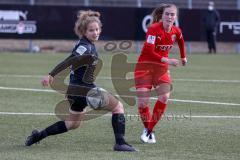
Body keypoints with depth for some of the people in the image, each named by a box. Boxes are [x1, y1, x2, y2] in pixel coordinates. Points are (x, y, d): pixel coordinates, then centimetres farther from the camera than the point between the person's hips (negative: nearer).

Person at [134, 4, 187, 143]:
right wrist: (167, 60, -36)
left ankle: (150, 130, -4)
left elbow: (181, 41, 23)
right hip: (144, 66, -4)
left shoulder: (176, 31, -3)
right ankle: (147, 128, 18)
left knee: (164, 97, -16)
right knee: (143, 102, -9)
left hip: (162, 67, 4)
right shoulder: (154, 29, -21)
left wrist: (183, 57, 30)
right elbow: (149, 52, -29)